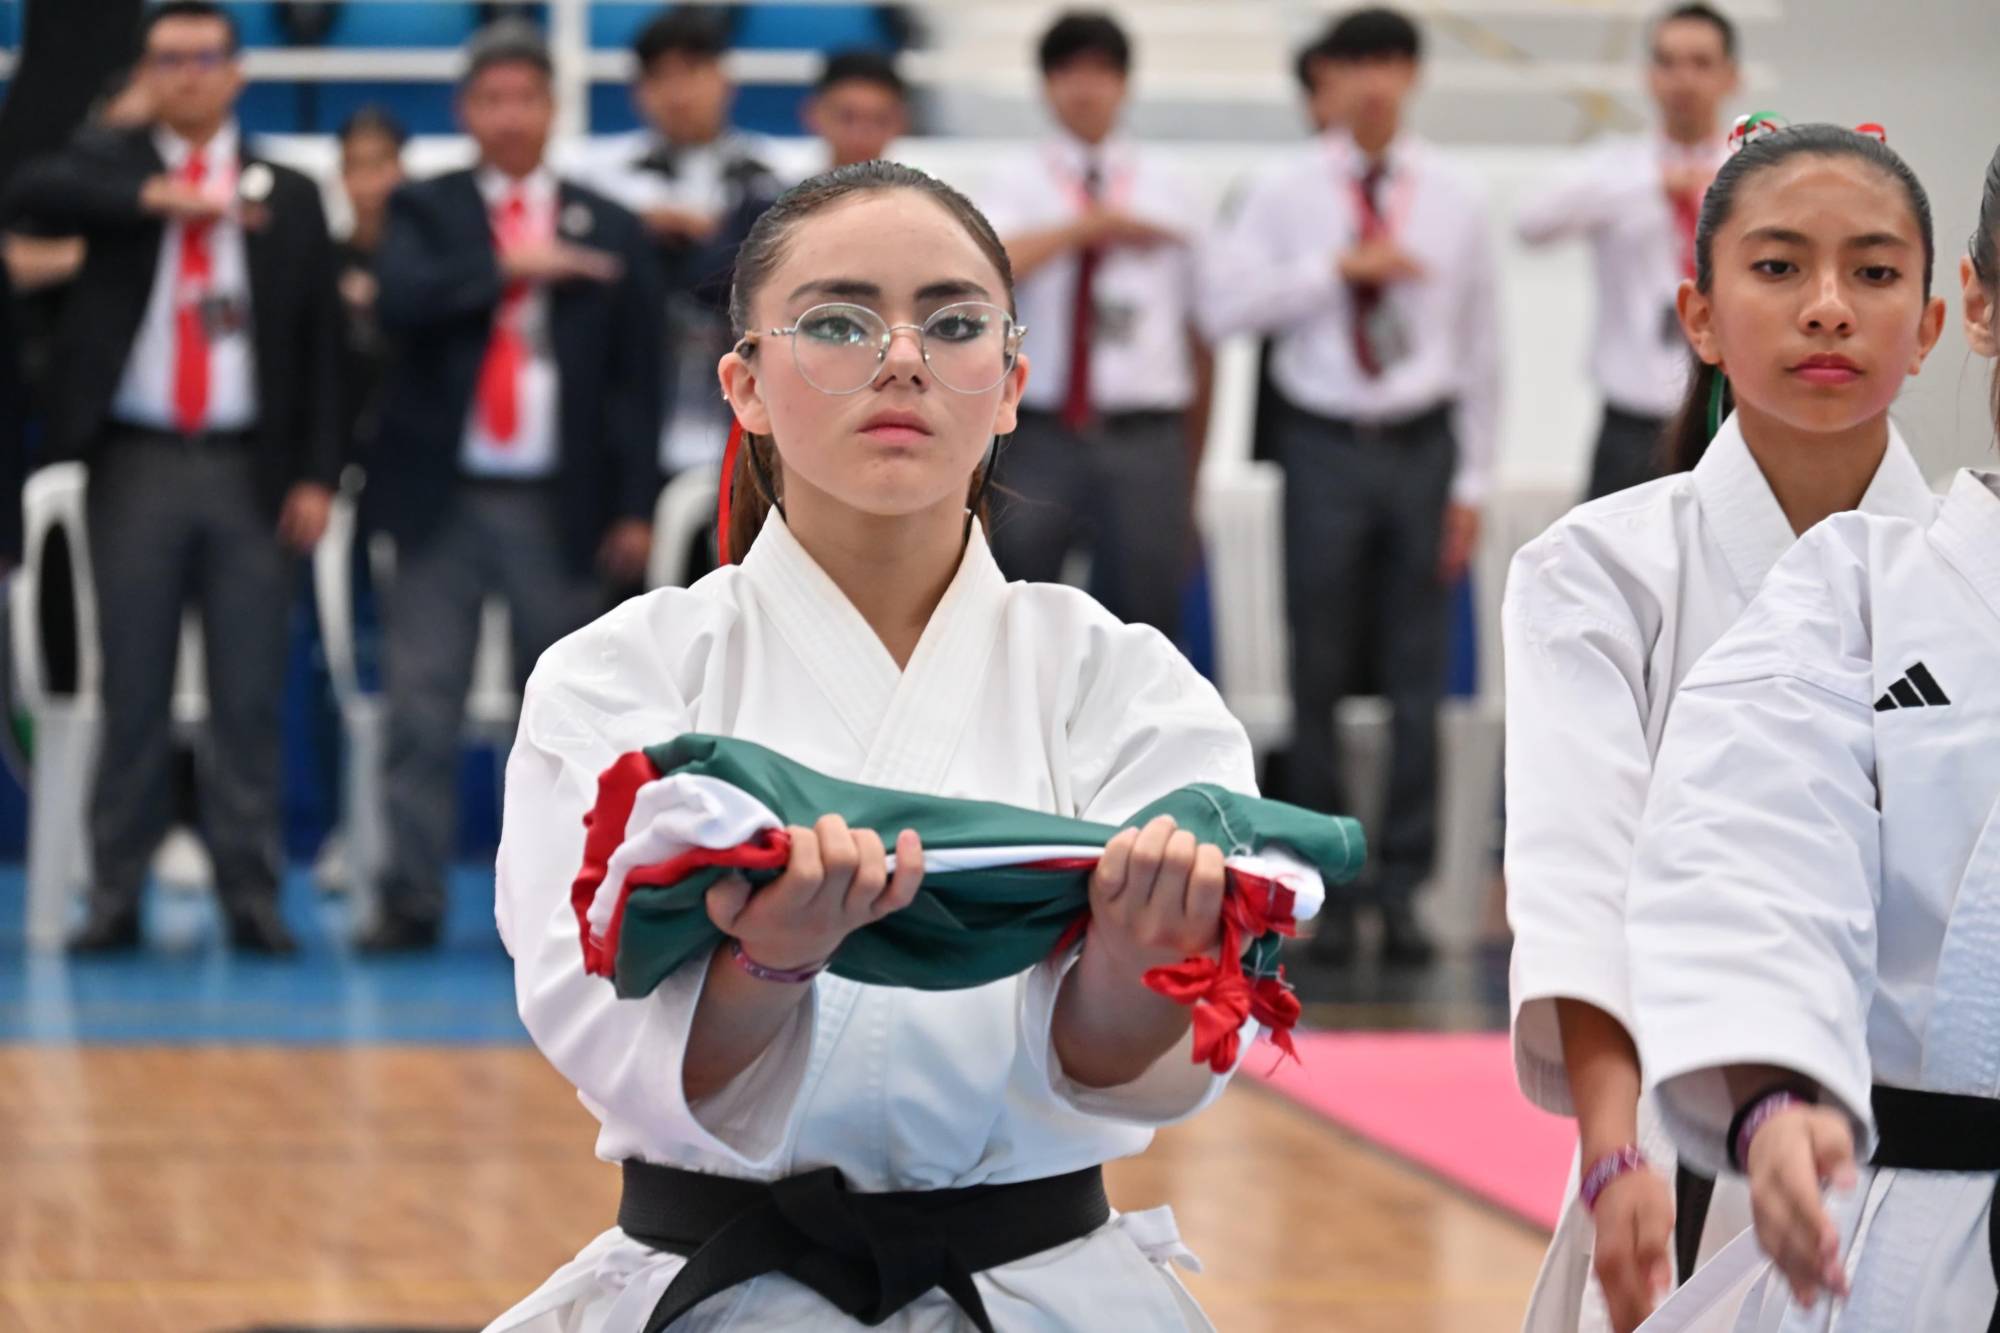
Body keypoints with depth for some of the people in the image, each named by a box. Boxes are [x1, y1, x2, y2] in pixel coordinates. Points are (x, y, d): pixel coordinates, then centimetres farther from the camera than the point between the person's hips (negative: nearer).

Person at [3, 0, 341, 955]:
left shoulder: (288, 197, 10)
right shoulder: (110, 166, 8)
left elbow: (321, 344, 9)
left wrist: (316, 473, 0)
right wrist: (157, 197, -25)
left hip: (249, 471, 1)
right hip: (136, 466, -1)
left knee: (249, 697, 0)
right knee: (131, 691, 2)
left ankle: (251, 895, 4)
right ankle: (116, 895, 7)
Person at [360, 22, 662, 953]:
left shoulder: (609, 232, 9)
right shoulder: (426, 212, 9)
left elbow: (635, 379, 7)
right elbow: (400, 301, -11)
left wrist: (633, 507, 1)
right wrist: (503, 265, -15)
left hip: (557, 510, 0)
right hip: (443, 499, 0)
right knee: (422, 706, -4)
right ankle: (412, 899, -2)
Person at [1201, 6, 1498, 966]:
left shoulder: (1452, 199, 5)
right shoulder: (1286, 193, 1)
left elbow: (1479, 342, 8)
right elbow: (1223, 304, -9)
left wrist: (1471, 482, 4)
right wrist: (1339, 267, -15)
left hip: (1422, 448, 1)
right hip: (1324, 445, -1)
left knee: (1417, 676, 1)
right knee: (1319, 677, 2)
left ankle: (1402, 889, 7)